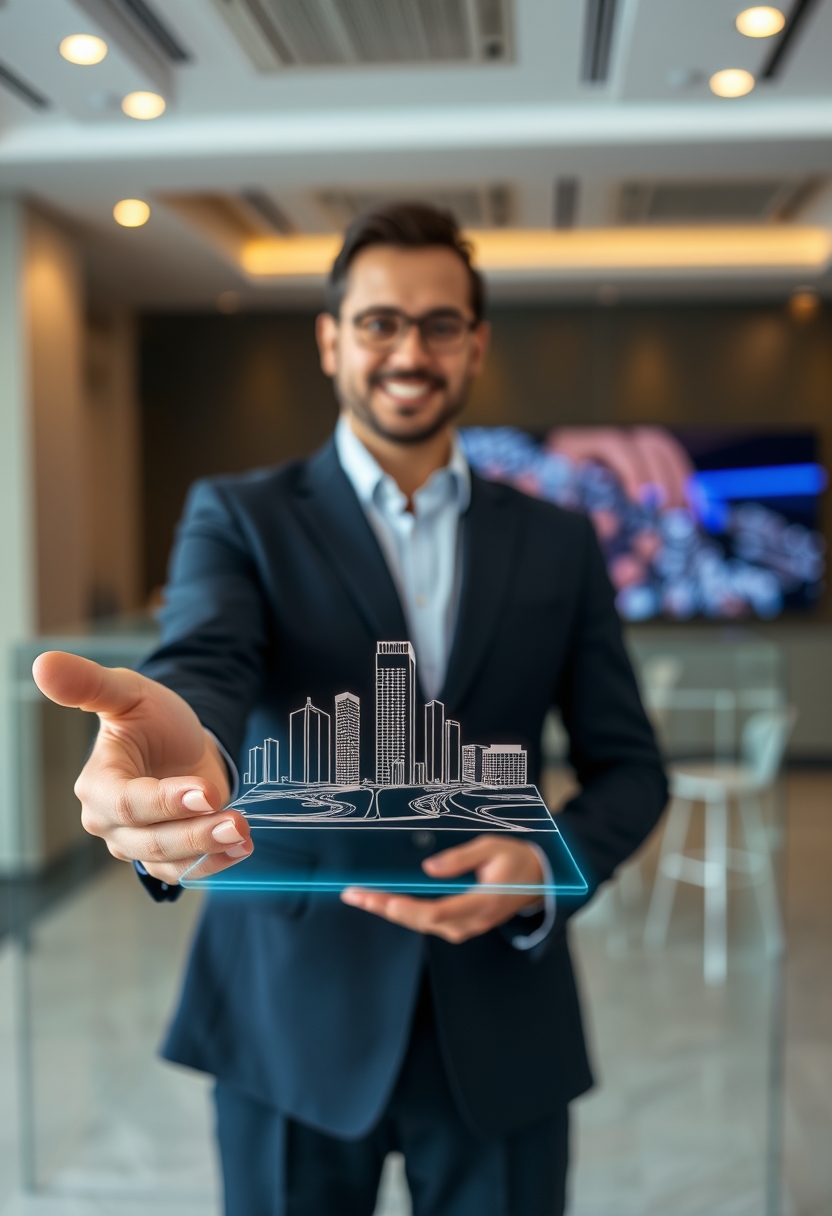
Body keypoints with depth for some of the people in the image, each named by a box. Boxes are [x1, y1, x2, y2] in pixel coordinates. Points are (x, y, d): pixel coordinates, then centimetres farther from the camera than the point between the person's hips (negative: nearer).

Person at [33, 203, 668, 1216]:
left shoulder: (557, 543, 6)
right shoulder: (237, 516, -2)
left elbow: (627, 765, 6)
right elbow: (204, 666, -21)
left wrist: (545, 868, -15)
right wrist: (184, 745, -46)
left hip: (502, 1020, 2)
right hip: (294, 1014, -1)